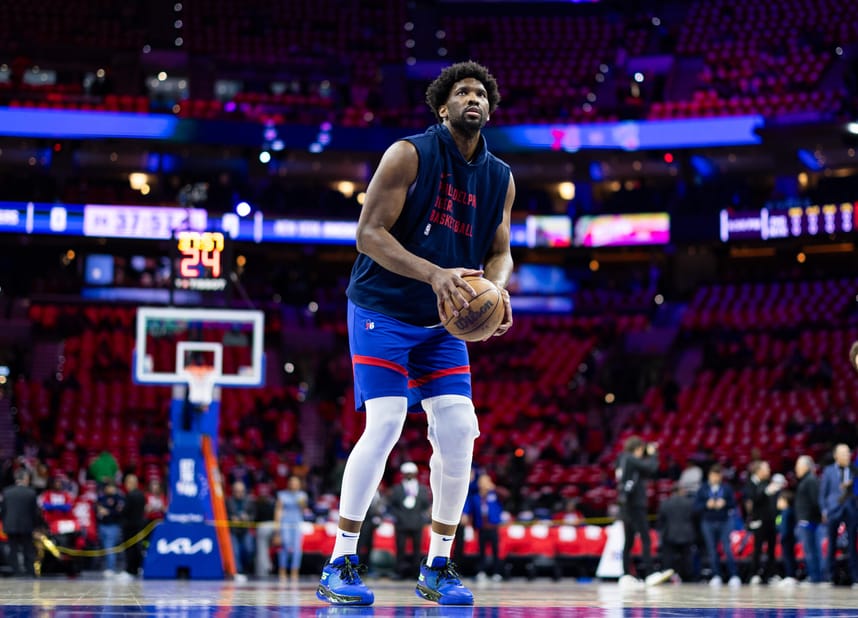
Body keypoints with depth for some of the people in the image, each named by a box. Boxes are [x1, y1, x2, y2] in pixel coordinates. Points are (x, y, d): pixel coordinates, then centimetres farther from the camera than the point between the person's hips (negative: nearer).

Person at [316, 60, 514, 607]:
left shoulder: (500, 178, 7)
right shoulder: (410, 154, -11)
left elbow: (499, 253, 12)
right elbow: (369, 233, -15)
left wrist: (497, 288, -12)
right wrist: (433, 273, -28)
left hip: (443, 322, 6)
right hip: (383, 311, -6)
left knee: (459, 431, -5)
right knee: (385, 424, -17)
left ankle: (439, 566, 10)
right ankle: (340, 565, -9)